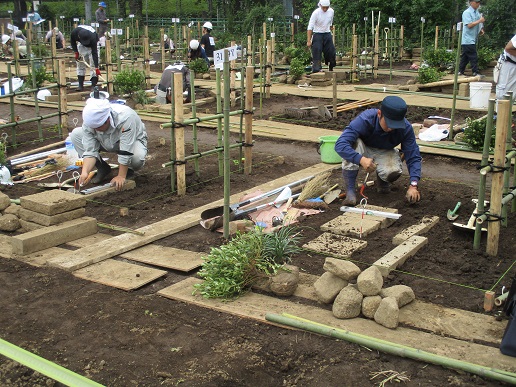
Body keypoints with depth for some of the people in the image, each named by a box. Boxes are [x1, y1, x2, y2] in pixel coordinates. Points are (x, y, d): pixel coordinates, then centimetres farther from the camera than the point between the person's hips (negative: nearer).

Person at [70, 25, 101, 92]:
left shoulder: (92, 37, -42)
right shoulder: (74, 32, -34)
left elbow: (94, 53, -40)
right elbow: (72, 41, -8)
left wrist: (96, 68, -42)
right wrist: (76, 52, -17)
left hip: (92, 46, -3)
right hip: (81, 45, 3)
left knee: (93, 64, -15)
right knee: (80, 63, -1)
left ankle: (94, 85, -14)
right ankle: (80, 85, 4)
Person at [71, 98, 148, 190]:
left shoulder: (125, 118, -40)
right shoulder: (89, 122, -25)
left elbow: (125, 154, -37)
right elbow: (90, 151, -23)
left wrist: (121, 176, -34)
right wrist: (85, 172, -37)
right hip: (107, 143, 5)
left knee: (138, 156, -40)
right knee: (75, 134, -14)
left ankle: (128, 170, -2)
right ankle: (103, 169, -2)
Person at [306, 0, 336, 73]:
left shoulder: (331, 11, 0)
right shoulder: (316, 13, -16)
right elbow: (310, 27, -18)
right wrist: (308, 41, -23)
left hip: (327, 34, 5)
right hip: (317, 34, -5)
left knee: (331, 52, 6)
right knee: (316, 53, -11)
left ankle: (331, 69, 23)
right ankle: (315, 70, -8)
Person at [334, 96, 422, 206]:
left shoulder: (406, 128, -25)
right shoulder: (365, 120, -34)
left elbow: (413, 157, -22)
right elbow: (340, 145, -41)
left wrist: (413, 185, -36)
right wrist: (361, 159, -58)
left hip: (384, 153, 1)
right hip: (363, 152, -1)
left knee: (393, 172, -33)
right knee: (354, 143, -36)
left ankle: (382, 179, 7)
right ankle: (350, 191, -29)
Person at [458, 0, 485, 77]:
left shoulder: (477, 13, 15)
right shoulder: (467, 13, -11)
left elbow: (479, 25, 23)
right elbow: (469, 25, -20)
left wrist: (481, 30, 3)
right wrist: (479, 21, -18)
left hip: (473, 40, 8)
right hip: (468, 40, -8)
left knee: (465, 56, 11)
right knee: (473, 57, -8)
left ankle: (460, 72, 16)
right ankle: (475, 73, -6)